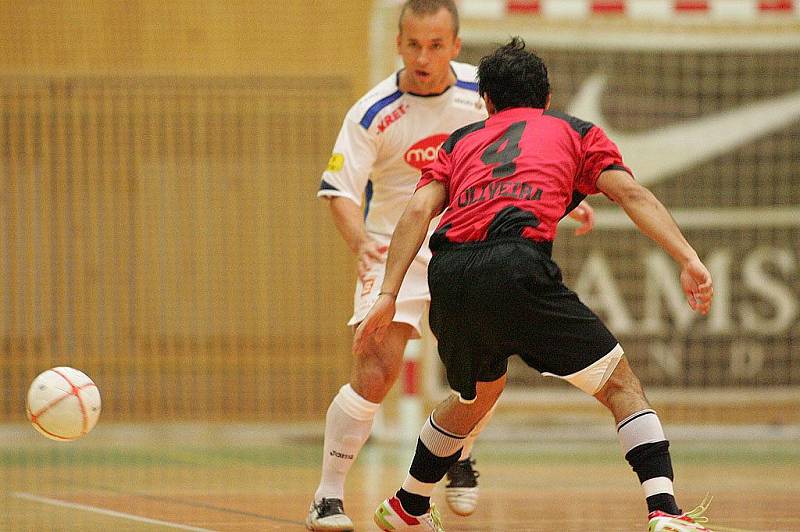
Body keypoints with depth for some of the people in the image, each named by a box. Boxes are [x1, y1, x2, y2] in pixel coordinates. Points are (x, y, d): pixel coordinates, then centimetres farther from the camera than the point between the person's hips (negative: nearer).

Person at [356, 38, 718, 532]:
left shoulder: (462, 140, 30)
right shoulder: (576, 131, 25)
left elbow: (419, 210, 14)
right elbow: (631, 193, 9)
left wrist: (388, 296, 8)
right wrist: (689, 260, 0)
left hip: (448, 276, 4)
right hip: (516, 264, -4)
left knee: (479, 391, 32)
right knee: (621, 384, 3)